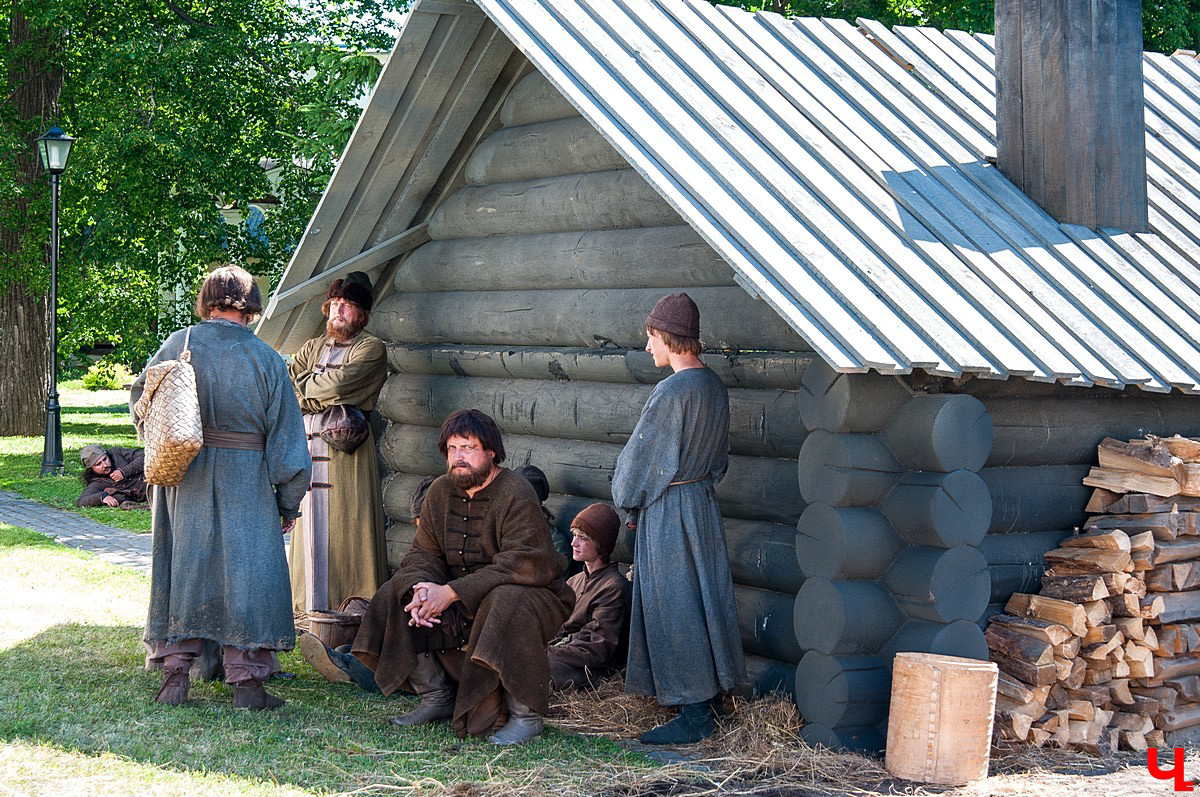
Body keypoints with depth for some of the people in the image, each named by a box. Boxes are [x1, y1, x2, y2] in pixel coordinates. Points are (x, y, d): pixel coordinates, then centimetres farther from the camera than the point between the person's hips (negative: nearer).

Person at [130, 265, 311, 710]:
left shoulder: (178, 346, -3)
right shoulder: (265, 360, -8)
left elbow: (141, 402, 10)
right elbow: (285, 439, -4)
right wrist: (289, 503, 5)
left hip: (183, 483, 2)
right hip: (244, 485, -2)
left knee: (181, 568, 11)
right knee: (246, 572, 5)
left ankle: (174, 678, 13)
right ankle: (247, 683, 5)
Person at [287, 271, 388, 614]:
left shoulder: (371, 348, 2)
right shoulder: (313, 347, 21)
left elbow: (340, 381, -13)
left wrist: (303, 387, 3)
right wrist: (323, 395, -7)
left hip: (347, 449, -5)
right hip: (307, 446, 5)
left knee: (346, 526, -8)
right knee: (308, 530, 4)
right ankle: (310, 607, 9)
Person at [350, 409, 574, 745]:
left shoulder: (516, 496, -18)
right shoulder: (441, 492, 4)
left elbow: (520, 565, -29)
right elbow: (423, 553, 2)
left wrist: (451, 592, -32)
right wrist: (420, 588, -24)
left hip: (534, 594, -7)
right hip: (464, 603, 7)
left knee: (508, 603, -39)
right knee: (399, 592, -5)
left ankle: (526, 715, -26)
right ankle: (437, 698, 3)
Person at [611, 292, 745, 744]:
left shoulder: (672, 391, -19)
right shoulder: (714, 387, 8)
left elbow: (641, 457, -13)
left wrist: (628, 502, 2)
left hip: (668, 513, -9)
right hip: (704, 502, 9)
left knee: (674, 609, -3)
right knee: (704, 601, 15)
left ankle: (694, 715, 0)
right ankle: (711, 695, 23)